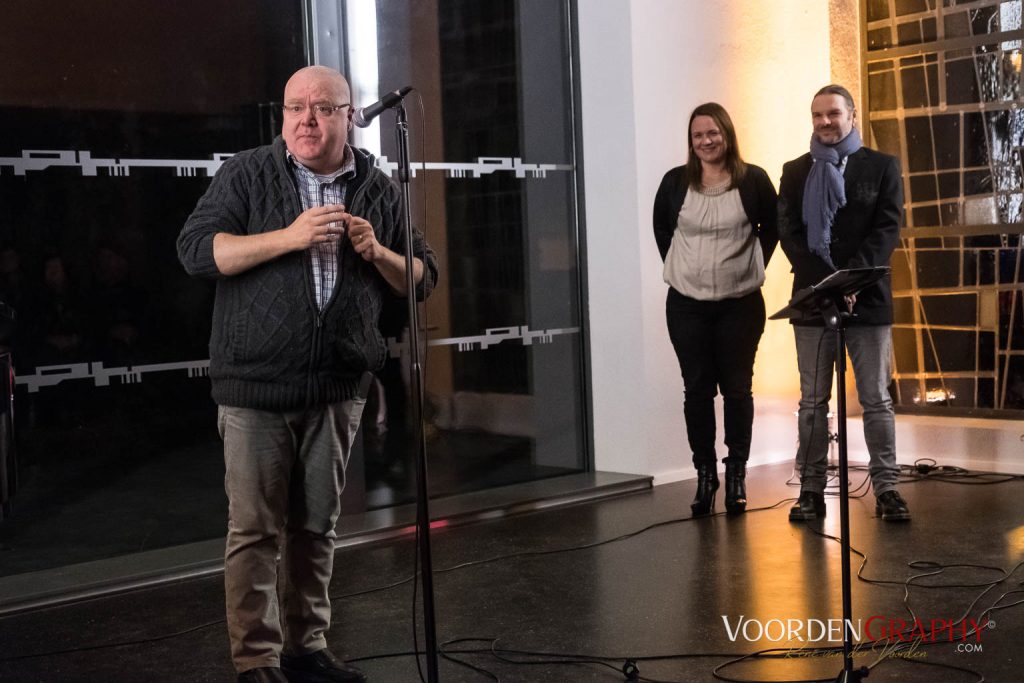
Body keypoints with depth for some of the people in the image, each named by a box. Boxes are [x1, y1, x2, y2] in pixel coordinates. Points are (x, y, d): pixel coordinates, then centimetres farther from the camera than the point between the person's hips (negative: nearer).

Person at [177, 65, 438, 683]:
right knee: (256, 530, -2)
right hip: (256, 382, -3)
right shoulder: (247, 174, 1)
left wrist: (376, 253, -9)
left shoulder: (379, 190, 9)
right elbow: (196, 249, -9)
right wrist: (290, 237, -18)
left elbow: (423, 278, 11)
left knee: (317, 526, 12)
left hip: (338, 384, 3)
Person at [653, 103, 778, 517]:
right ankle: (705, 475, 13)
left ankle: (737, 475, 15)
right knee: (697, 389, 4)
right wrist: (677, 266, 9)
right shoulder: (676, 182, 0)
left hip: (740, 304, -1)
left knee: (737, 388, 4)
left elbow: (772, 227, 10)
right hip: (687, 304, 1)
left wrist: (755, 266, 4)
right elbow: (661, 227, 16)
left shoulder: (753, 180, -3)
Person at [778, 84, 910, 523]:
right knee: (813, 401, 4)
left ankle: (886, 488, 7)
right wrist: (825, 281, -14)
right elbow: (788, 232, 1)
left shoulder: (881, 166, 6)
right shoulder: (795, 172, 11)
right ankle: (811, 490, 8)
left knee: (877, 400, 2)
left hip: (867, 299, -1)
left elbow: (887, 229, -3)